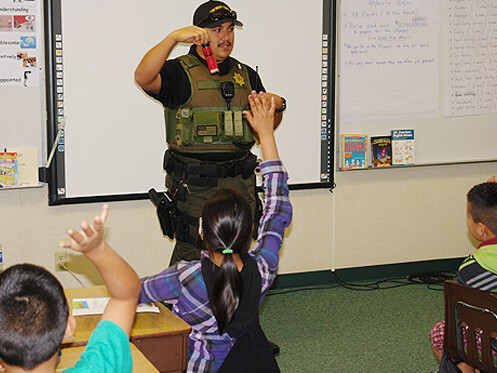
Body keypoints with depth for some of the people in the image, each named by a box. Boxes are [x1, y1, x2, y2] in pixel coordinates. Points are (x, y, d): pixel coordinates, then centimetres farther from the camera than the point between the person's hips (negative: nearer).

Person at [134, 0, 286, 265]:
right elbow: (143, 78, -25)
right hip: (194, 185, -5)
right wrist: (174, 37, -32)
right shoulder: (180, 72, -4)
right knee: (191, 256, -5)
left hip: (240, 184, 5)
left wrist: (277, 105, -3)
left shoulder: (246, 76, 15)